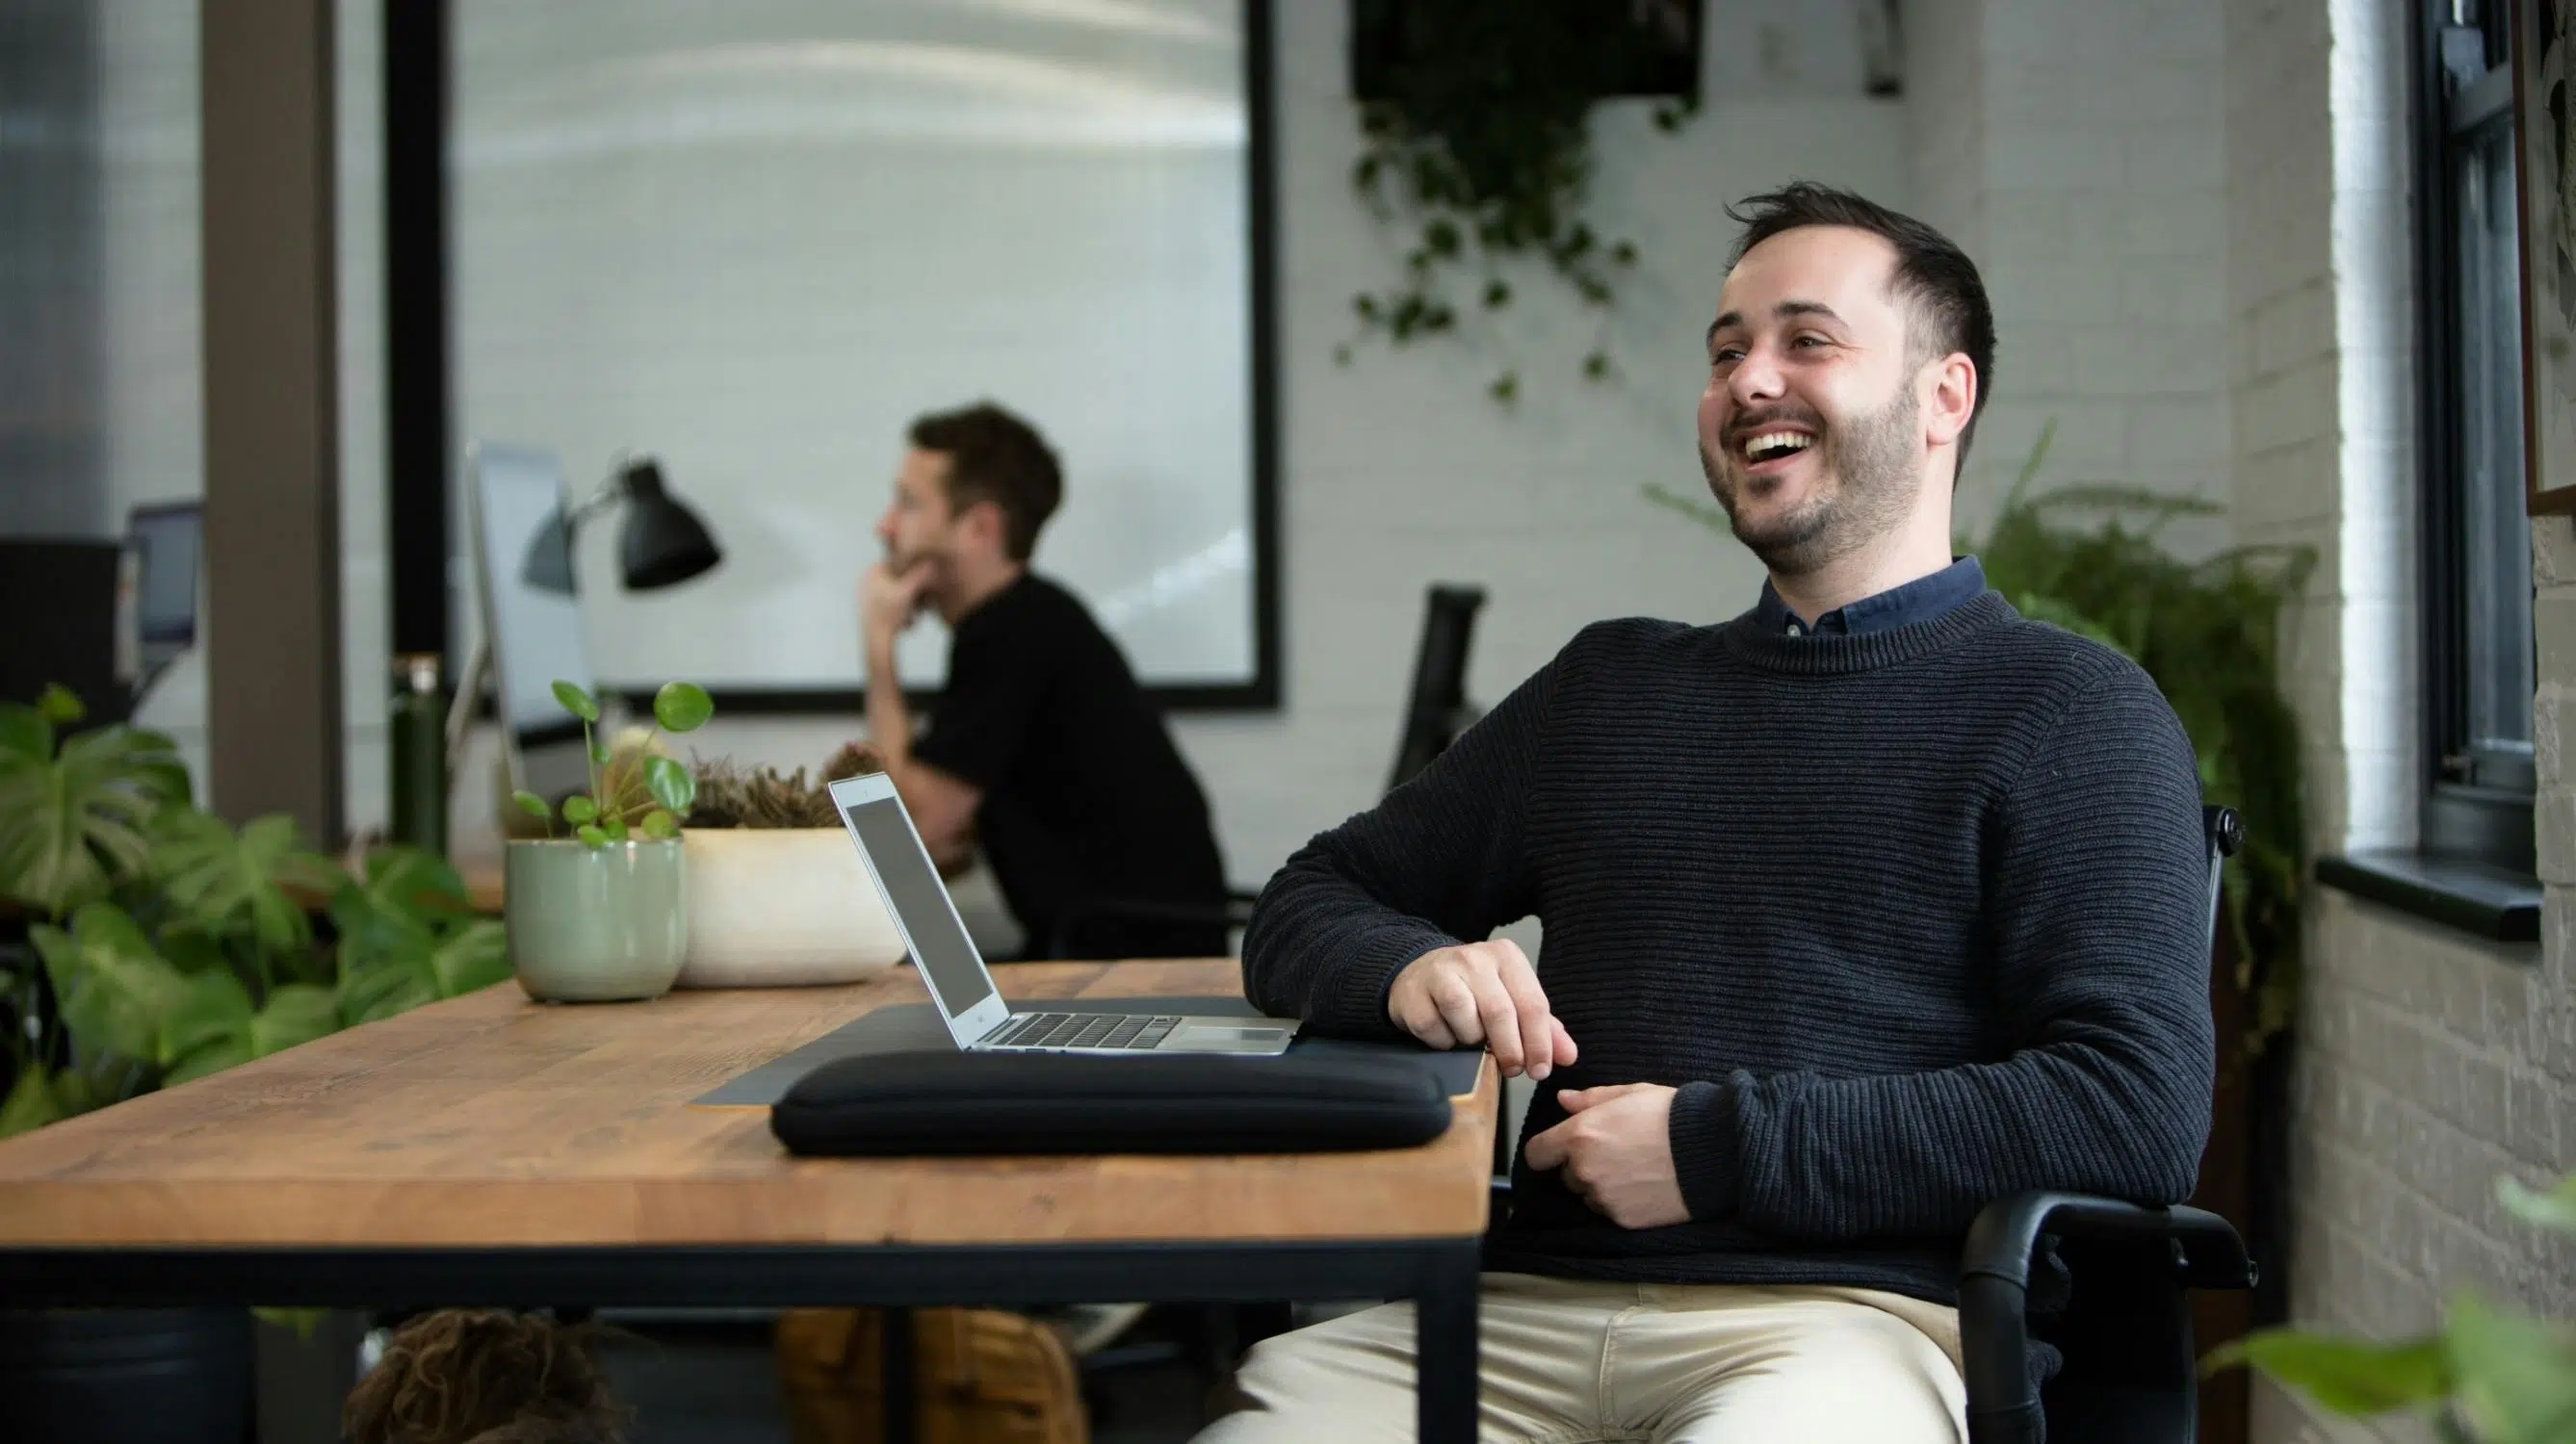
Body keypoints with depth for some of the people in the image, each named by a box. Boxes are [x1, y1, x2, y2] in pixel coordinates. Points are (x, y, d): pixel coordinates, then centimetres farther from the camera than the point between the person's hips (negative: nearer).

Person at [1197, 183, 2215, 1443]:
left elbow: (2138, 1118, -5)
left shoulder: (2066, 711, 8)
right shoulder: (1610, 685, 25)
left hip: (1849, 1319, -3)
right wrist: (1409, 965, 1)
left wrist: (1715, 1146, -9)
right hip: (1527, 1309, 4)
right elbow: (1305, 910, 27)